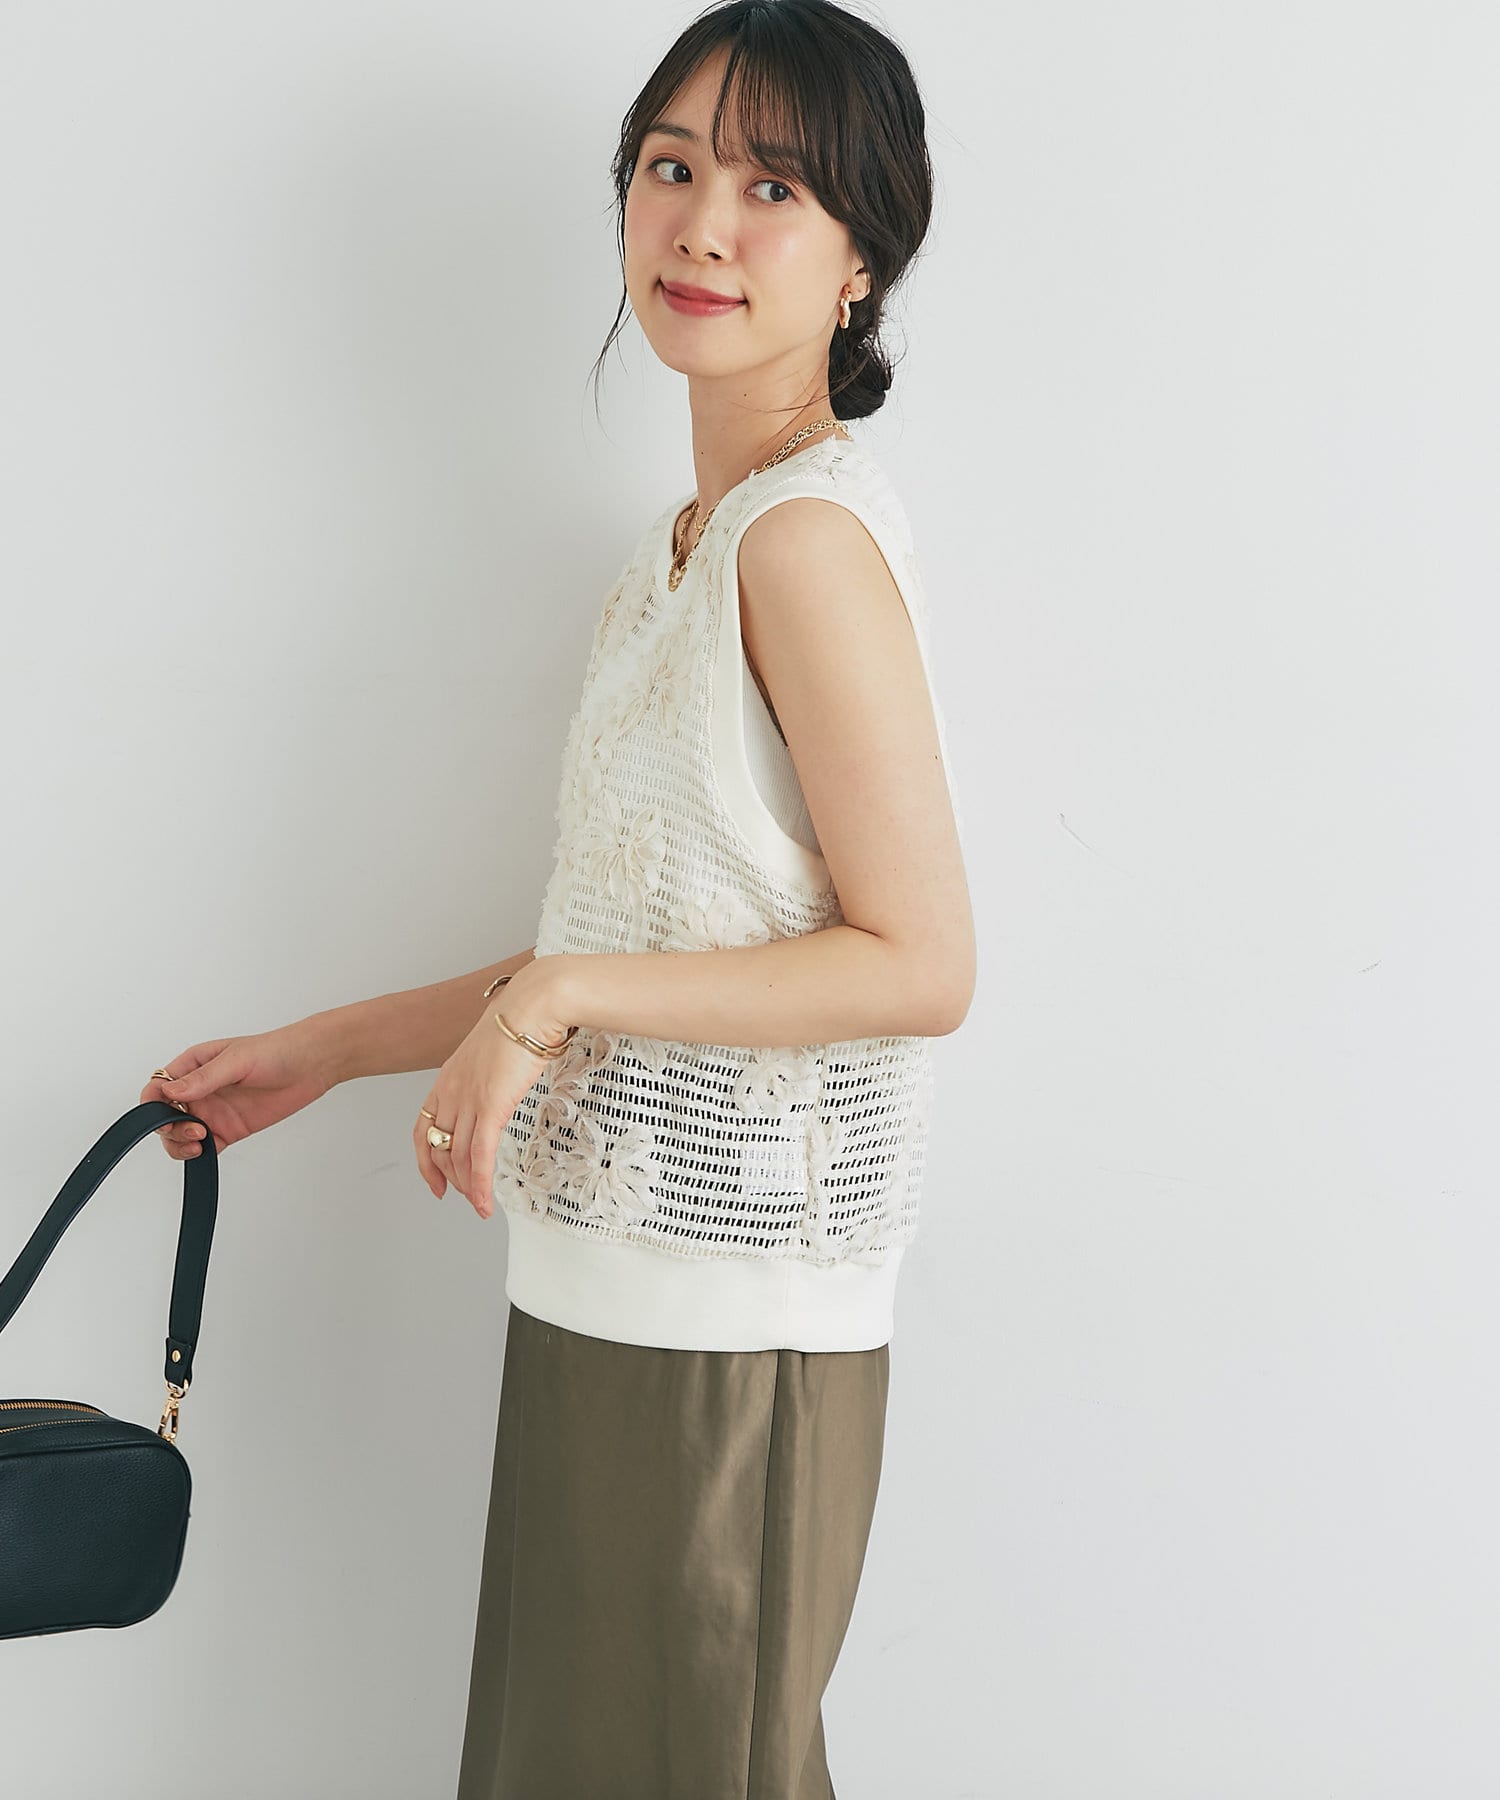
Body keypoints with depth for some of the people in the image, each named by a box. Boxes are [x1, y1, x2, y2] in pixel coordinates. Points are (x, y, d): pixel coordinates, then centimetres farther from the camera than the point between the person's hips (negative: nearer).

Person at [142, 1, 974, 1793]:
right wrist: (322, 1051, 23)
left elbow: (918, 963, -18)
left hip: (728, 1321, -9)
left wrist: (553, 995, -17)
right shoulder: (677, 555, 14)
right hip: (608, 1283, 9)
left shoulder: (808, 536, -14)